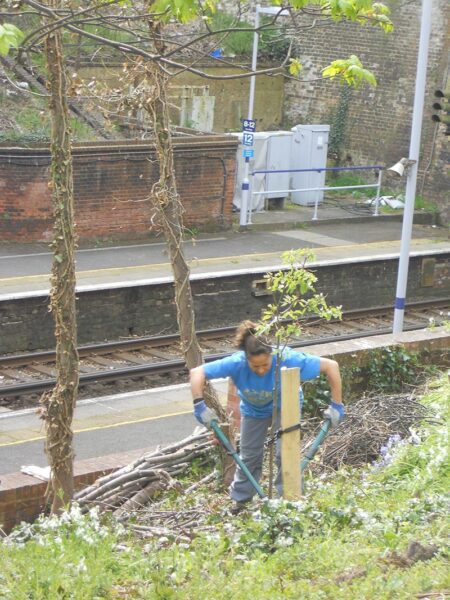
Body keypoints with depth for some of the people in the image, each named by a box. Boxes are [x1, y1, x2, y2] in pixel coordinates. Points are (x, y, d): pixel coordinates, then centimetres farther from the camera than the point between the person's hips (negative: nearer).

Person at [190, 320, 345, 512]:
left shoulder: (287, 359, -42)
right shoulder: (237, 363, -39)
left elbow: (331, 366, -35)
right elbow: (196, 373, -36)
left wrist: (336, 406, -32)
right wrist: (199, 405, -47)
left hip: (285, 406, -2)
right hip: (253, 409, 2)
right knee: (249, 455, 9)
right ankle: (241, 499, 28)